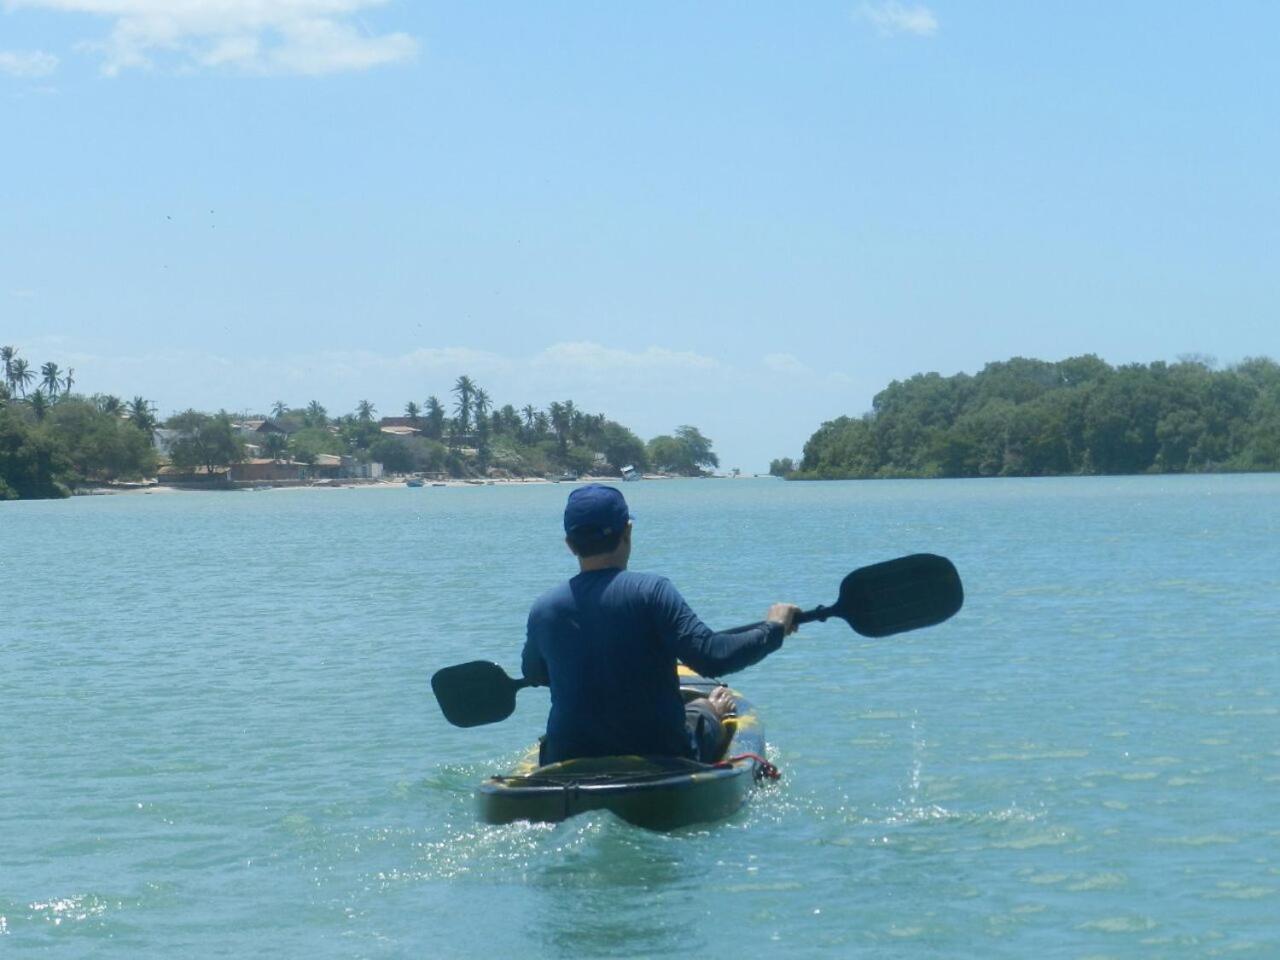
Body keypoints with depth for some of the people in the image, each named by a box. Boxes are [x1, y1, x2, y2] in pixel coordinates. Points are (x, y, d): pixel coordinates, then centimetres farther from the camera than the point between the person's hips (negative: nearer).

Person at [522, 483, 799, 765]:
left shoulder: (543, 610, -6)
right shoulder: (651, 592, -17)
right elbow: (712, 657, -23)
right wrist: (772, 629, -7)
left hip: (569, 765, 3)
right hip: (660, 757, -3)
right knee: (701, 712, 30)